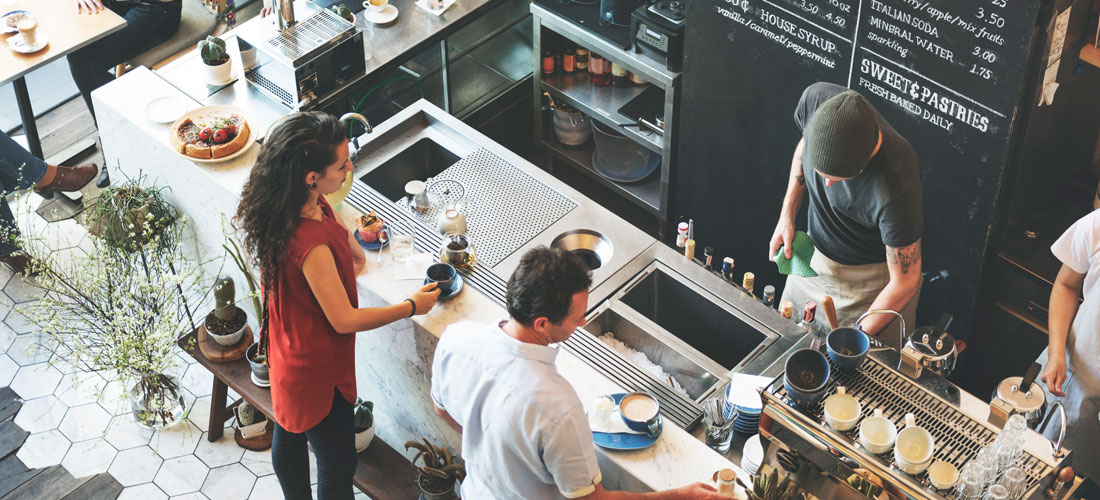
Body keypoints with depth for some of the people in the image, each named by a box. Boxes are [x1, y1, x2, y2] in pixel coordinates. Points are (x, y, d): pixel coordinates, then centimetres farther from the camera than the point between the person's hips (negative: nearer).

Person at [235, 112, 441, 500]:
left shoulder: (312, 203, -13)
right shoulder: (311, 246, -39)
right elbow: (344, 320, -27)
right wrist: (412, 307, -17)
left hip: (287, 353, 9)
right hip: (317, 371, -9)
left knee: (288, 436, 30)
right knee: (338, 468, 11)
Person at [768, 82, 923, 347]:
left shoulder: (895, 188, -41)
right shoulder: (816, 99, -28)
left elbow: (904, 282, -27)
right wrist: (787, 214, -5)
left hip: (872, 280, -5)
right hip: (815, 255, 5)